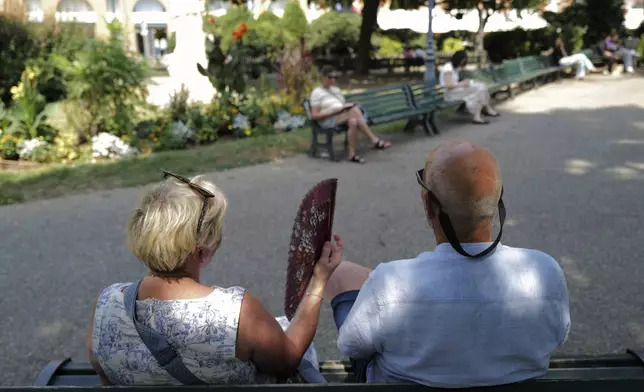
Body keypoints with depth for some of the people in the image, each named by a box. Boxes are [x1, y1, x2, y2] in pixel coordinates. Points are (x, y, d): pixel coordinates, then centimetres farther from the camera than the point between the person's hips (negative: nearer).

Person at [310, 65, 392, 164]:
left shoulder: (336, 90, 25)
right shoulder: (317, 93, 4)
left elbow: (344, 106, 23)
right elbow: (314, 115, -6)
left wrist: (347, 106, -3)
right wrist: (334, 111, -15)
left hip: (343, 117, 6)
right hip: (327, 120, -6)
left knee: (353, 121, -33)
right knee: (354, 109, -30)